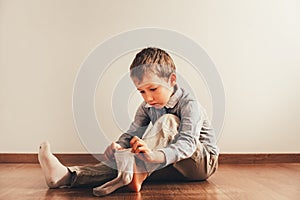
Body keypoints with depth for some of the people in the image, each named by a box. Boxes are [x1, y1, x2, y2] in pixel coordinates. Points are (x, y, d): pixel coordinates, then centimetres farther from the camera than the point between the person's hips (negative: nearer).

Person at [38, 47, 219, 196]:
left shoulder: (189, 105, -22)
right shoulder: (147, 107, 0)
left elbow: (187, 143, -35)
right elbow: (132, 133, -5)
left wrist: (154, 155, -54)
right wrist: (119, 146, -30)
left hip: (204, 161, -5)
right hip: (174, 167, 5)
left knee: (168, 121, -32)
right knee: (116, 161, -19)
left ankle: (134, 171, -47)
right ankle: (68, 176, -32)